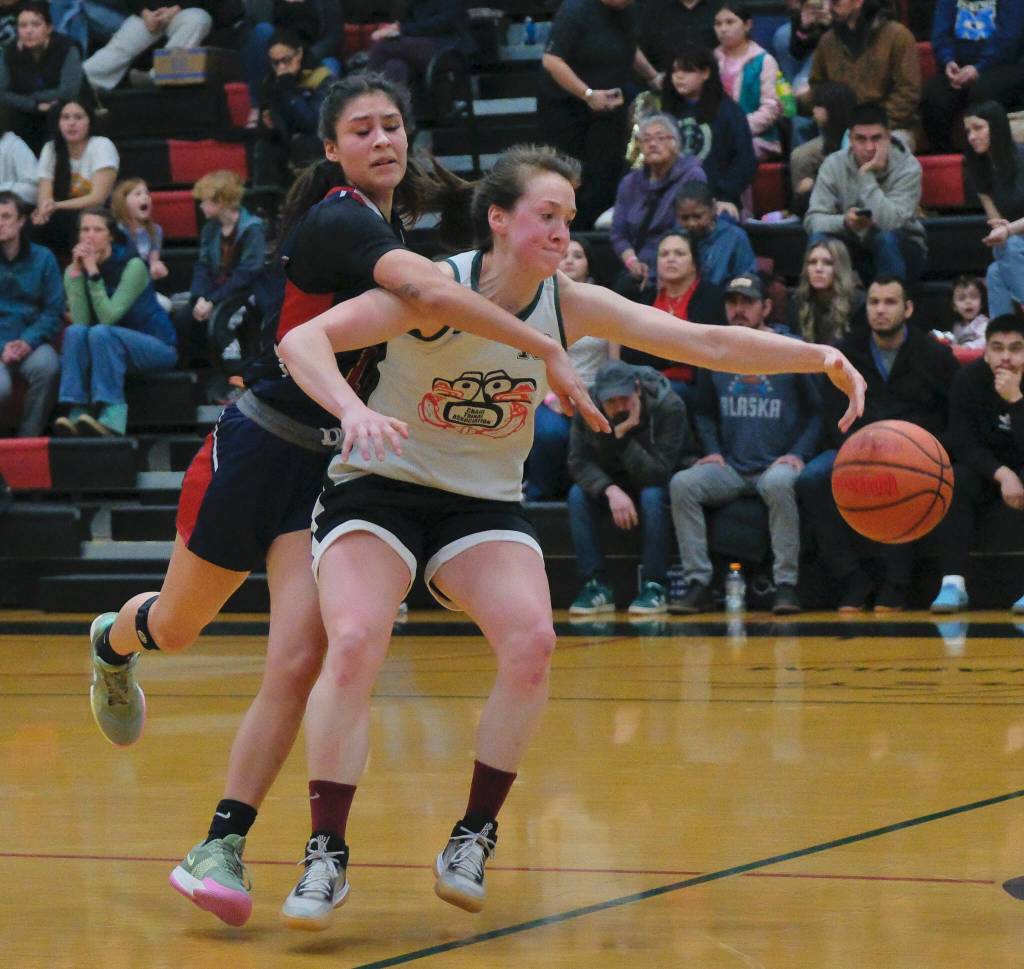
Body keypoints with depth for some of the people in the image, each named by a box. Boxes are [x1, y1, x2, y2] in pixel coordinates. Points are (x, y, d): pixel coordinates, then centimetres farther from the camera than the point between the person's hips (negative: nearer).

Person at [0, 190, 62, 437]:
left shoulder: (42, 259, 7)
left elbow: (54, 311, 4)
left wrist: (28, 342, -13)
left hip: (31, 343, 1)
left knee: (47, 367, -33)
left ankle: (29, 438, -16)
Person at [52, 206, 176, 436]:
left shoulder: (133, 265, -16)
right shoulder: (74, 270, -2)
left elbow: (109, 317, -26)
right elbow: (81, 321, -16)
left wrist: (93, 273, -28)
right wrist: (76, 274, -22)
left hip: (156, 346, -4)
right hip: (109, 348, 4)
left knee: (100, 333, -33)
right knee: (75, 331, -26)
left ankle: (113, 418, -40)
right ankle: (76, 415, -36)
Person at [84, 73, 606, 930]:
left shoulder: (394, 223, 6)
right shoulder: (338, 222, -20)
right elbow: (432, 291, -37)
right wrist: (549, 351, -37)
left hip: (335, 466, 5)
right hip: (258, 448, -5)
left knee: (298, 666, -12)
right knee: (177, 631, 18)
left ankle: (222, 849, -5)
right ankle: (115, 640, 56)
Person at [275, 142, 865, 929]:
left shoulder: (572, 306, -6)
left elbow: (704, 343, -7)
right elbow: (301, 341, -26)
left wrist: (820, 357, -18)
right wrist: (353, 412, -44)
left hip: (484, 505, 4)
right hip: (379, 486, -4)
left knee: (532, 643, -22)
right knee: (354, 642, -27)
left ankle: (475, 837, -5)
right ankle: (327, 856, -16)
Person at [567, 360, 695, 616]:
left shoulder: (670, 407, -27)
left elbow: (656, 473, -31)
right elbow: (579, 461, -19)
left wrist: (622, 435, -41)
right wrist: (610, 490, -36)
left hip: (666, 481, -4)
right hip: (616, 481, 4)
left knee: (653, 496, -37)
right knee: (578, 495, -23)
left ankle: (655, 586, -27)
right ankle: (596, 586, -21)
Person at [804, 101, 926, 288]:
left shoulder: (907, 167, -18)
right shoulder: (835, 164, -10)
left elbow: (890, 223, -33)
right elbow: (813, 220, -18)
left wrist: (866, 175, -32)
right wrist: (844, 221, -37)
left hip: (900, 251, -2)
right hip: (855, 249, 2)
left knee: (886, 239, -35)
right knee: (819, 238, -26)